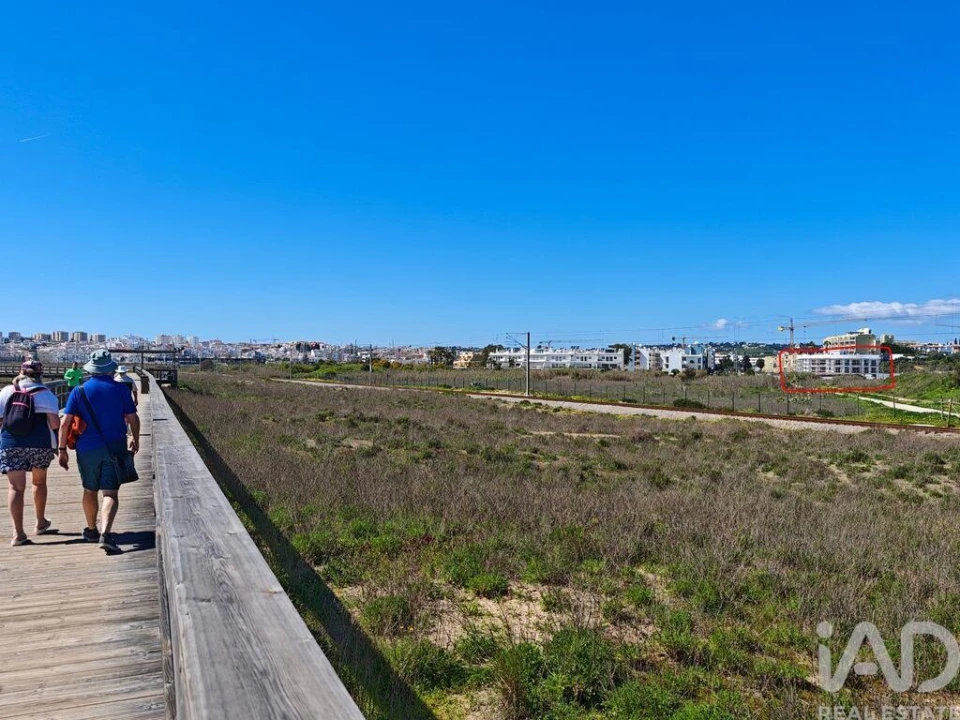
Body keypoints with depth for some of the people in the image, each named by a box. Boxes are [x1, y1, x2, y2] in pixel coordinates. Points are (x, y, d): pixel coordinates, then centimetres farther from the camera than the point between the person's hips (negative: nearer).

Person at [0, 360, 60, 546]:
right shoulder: (46, 394, -1)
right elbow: (55, 423, -11)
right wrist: (55, 426, 12)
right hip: (40, 444, 0)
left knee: (16, 487, 1)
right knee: (39, 482, 20)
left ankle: (18, 533, -7)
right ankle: (41, 523, 32)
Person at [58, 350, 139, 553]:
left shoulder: (79, 391, -1)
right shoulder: (120, 389, -2)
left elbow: (65, 423, -5)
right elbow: (133, 418, 0)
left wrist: (62, 449, 2)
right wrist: (135, 439, 16)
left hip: (87, 449, 1)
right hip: (115, 448, -1)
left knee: (90, 491, 18)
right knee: (111, 493, -3)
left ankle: (91, 531, 33)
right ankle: (106, 533, -20)